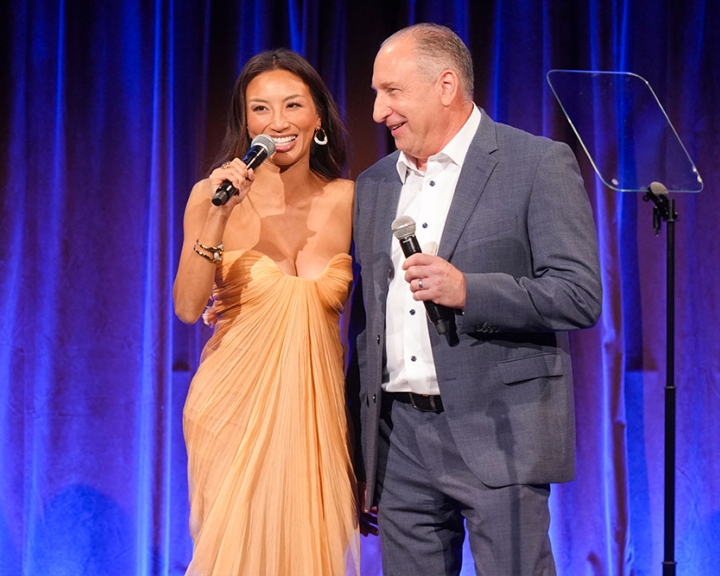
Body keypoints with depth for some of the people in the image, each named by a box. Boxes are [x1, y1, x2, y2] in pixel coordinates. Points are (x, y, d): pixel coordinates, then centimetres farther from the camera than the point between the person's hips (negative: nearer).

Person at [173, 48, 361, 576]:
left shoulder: (345, 200, 1)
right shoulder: (213, 194, -3)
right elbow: (188, 308, -9)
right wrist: (216, 221, -20)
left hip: (315, 407, 1)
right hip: (235, 401, -1)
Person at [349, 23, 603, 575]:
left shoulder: (540, 164, -4)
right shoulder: (374, 185, 15)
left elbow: (581, 295, -11)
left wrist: (468, 290, -24)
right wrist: (361, 448, 16)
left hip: (497, 432, -5)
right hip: (399, 437, 6)